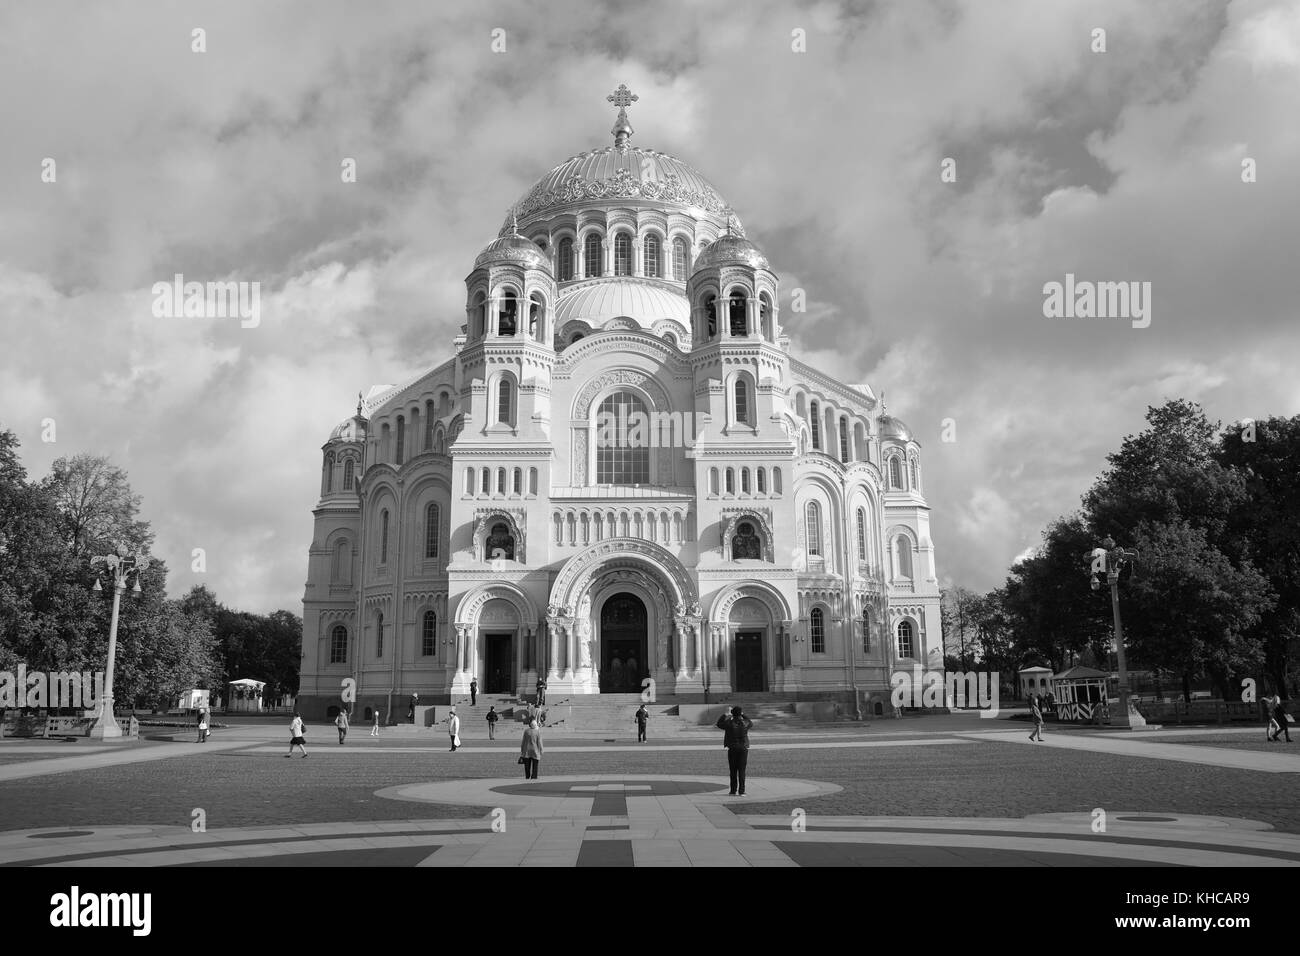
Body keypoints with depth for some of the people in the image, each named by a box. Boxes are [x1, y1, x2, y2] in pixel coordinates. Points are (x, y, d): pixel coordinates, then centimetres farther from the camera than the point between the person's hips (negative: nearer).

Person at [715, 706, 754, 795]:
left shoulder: (729, 723, -9)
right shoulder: (745, 723, -4)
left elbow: (719, 724, 9)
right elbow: (751, 723, 21)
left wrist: (724, 715, 18)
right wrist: (743, 716, 23)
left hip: (732, 749, -1)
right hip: (743, 749, 1)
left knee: (733, 771, 5)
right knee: (742, 771, 3)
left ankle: (733, 791, 6)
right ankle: (742, 791, 1)